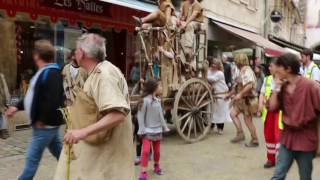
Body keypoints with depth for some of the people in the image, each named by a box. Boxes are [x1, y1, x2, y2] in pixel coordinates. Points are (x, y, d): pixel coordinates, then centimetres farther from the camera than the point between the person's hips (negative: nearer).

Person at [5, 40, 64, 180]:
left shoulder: (52, 73, -21)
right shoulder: (44, 72, 12)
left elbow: (53, 100, -29)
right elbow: (34, 96, 21)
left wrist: (42, 120, -21)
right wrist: (17, 107, 19)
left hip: (45, 125, -10)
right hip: (49, 124, 10)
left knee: (32, 158, 2)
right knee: (60, 153, 18)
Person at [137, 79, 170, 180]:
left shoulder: (158, 100, 5)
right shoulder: (145, 100, -16)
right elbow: (140, 116, -14)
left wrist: (164, 127, 15)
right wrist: (142, 130, -16)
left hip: (157, 130, 6)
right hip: (148, 131, -6)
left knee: (157, 151, 14)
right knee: (146, 151, -12)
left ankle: (156, 166, 36)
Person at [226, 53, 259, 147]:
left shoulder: (247, 71, -18)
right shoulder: (243, 71, 14)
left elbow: (249, 85, -33)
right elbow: (238, 86, 22)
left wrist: (240, 94, -34)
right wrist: (230, 94, 24)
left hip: (247, 99, -10)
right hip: (242, 99, 10)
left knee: (248, 120, -1)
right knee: (233, 113, 7)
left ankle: (255, 141, 12)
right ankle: (240, 134, 11)